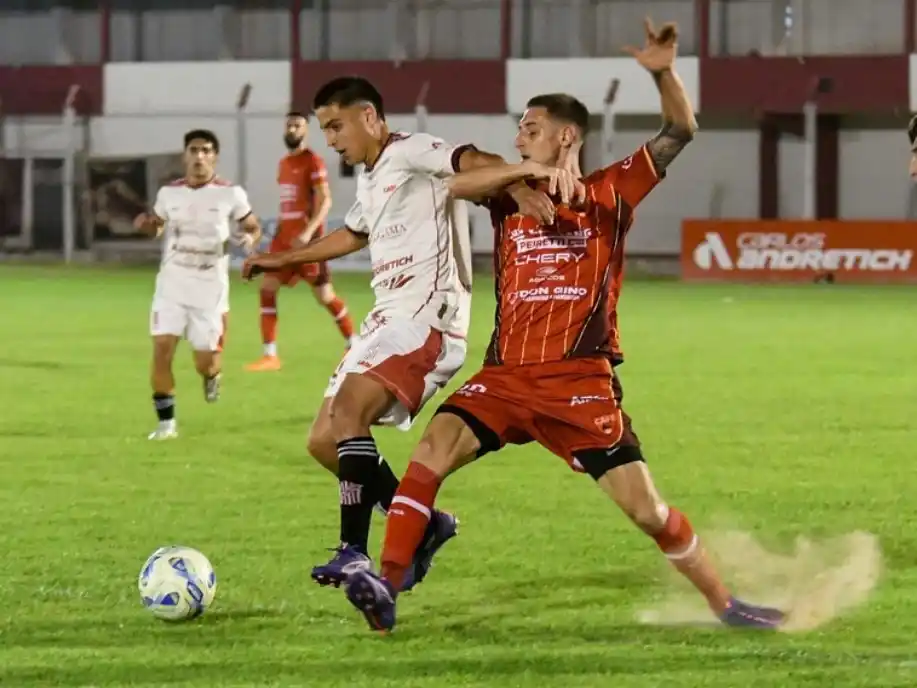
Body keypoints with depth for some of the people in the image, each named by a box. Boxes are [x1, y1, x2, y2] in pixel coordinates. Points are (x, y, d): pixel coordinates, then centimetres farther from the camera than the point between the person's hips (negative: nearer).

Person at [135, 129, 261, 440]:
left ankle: (213, 374, 40)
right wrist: (147, 225, -6)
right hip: (172, 285, 2)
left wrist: (249, 239, -19)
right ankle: (166, 422, 0)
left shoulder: (231, 194, -7)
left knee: (204, 364, 0)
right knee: (161, 351, -12)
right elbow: (158, 227, 18)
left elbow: (254, 228, 5)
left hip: (210, 288, -2)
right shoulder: (169, 193, 1)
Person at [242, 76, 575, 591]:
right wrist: (285, 259, 53)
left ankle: (355, 553, -33)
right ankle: (424, 526, 14)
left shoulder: (410, 153, -7)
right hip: (388, 320, 10)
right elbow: (354, 235, 43)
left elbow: (474, 162, -26)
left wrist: (517, 187, -47)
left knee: (348, 409, -28)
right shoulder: (370, 178, 22)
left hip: (428, 318, -10)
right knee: (324, 442, 6)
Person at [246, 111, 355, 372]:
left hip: (306, 239, -7)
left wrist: (308, 232, -27)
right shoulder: (284, 163, 15)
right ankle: (270, 355, -6)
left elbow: (325, 201, -17)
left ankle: (353, 346, 20)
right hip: (284, 237, 7)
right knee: (267, 288, -6)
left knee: (324, 295, 1)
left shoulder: (313, 161, -9)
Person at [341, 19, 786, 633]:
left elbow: (680, 132, 0)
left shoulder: (610, 194, 6)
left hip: (581, 381, -2)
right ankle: (386, 587, -28)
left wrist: (664, 73, -18)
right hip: (506, 376, 2)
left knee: (645, 508, -4)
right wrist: (534, 171, -20)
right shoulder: (512, 197, 13)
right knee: (435, 446, -23)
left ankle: (725, 604, 14)